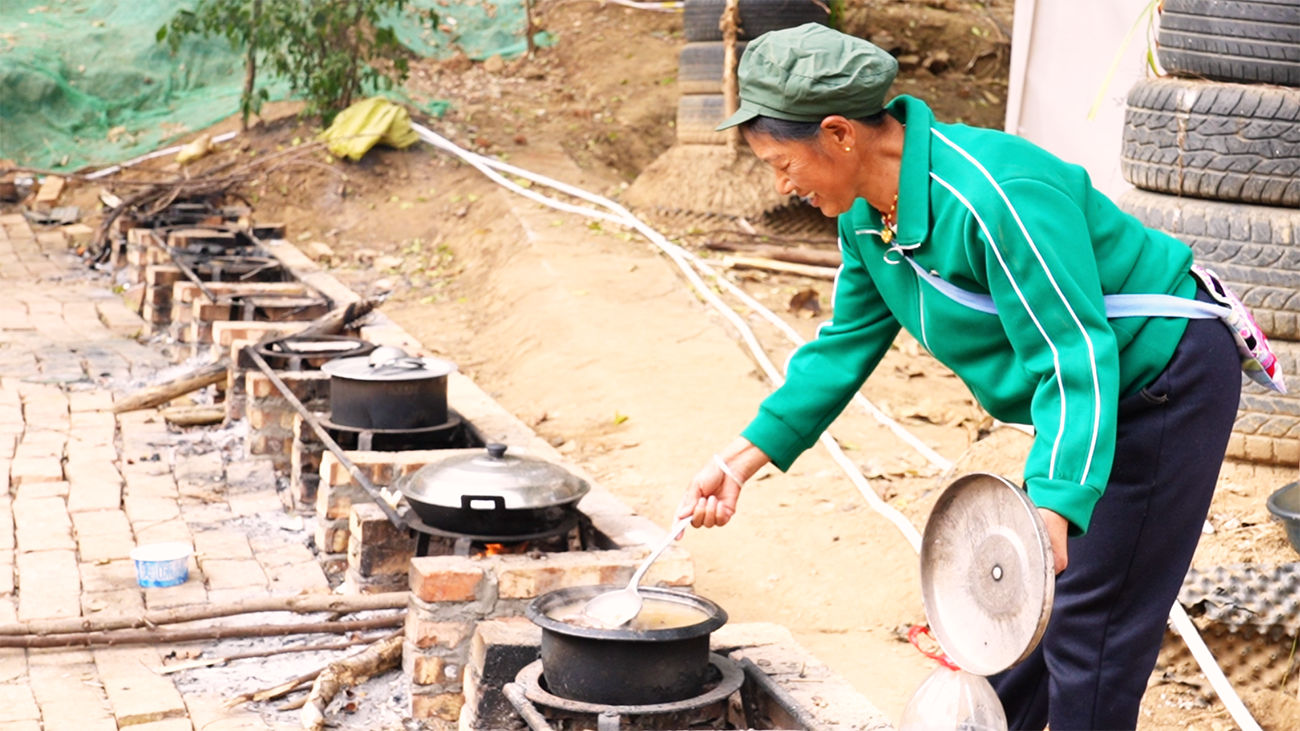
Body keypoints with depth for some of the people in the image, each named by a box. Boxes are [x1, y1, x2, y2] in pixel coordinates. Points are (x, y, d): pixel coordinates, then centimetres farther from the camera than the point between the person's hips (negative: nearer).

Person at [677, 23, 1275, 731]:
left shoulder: (995, 197, -33)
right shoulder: (868, 211, -3)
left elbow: (1077, 358, -34)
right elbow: (846, 345, 6)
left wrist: (1051, 509, -42)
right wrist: (740, 460, 1)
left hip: (1165, 374, -9)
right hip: (1092, 386, 9)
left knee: (1092, 619, -6)